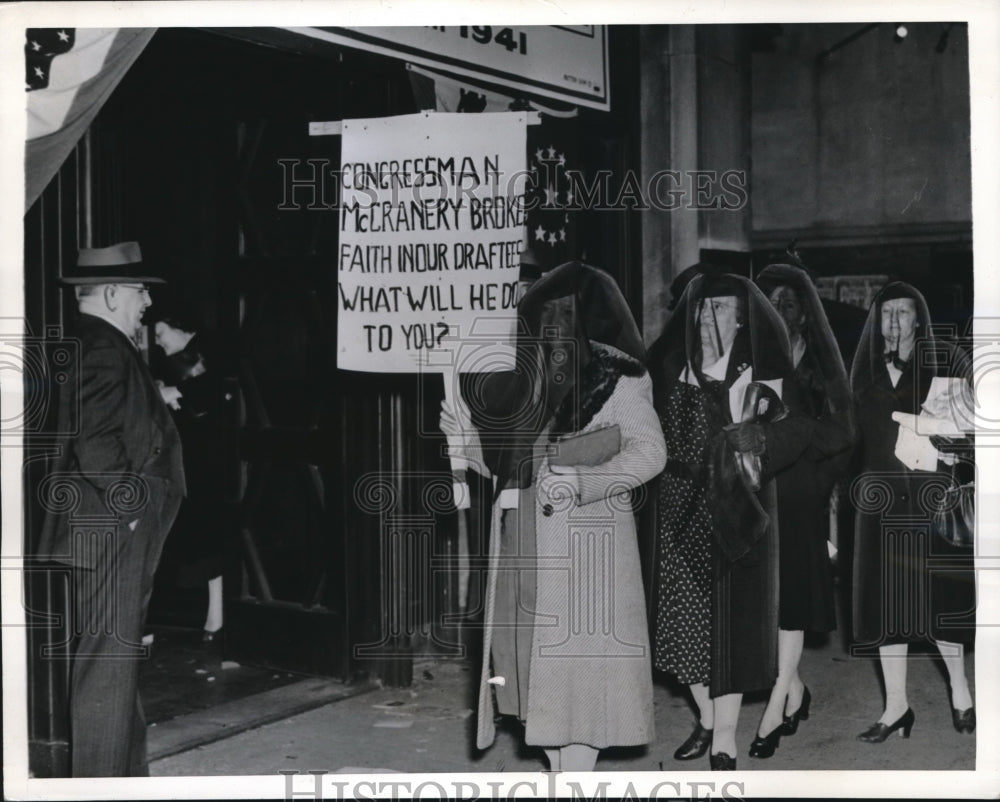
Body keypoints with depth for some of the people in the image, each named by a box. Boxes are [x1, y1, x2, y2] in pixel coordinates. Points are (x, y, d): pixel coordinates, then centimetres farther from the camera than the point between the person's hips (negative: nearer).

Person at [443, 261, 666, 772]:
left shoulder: (616, 378, -3)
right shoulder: (528, 378, 15)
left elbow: (649, 453, -11)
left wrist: (580, 481, -19)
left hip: (583, 542, -6)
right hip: (523, 543, 6)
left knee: (575, 659, -6)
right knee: (532, 658, 7)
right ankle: (561, 777, 18)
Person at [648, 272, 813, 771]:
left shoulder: (761, 372, -6)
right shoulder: (672, 367, 6)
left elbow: (793, 433, -12)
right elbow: (656, 428, 11)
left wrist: (756, 436, -30)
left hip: (734, 513, -4)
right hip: (680, 509, 4)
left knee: (729, 620, -2)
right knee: (684, 617, 10)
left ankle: (725, 741, 7)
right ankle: (706, 718, 29)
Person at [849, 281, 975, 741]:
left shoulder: (945, 360, 1)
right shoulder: (866, 369, 11)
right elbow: (854, 431, 11)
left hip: (931, 492, -3)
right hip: (881, 496, 3)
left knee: (938, 594, 0)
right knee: (887, 600, 3)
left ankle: (960, 690, 20)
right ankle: (896, 707, 11)